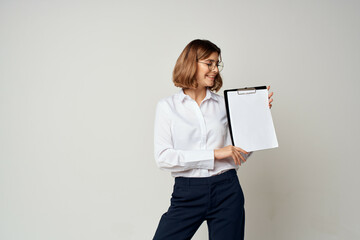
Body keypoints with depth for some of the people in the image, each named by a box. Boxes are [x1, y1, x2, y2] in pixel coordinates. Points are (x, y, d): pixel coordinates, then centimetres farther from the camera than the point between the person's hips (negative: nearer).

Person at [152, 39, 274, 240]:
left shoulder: (224, 104, 9)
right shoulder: (167, 106, 1)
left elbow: (242, 153, 11)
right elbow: (163, 157, -10)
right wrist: (214, 154, -14)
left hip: (227, 192, 2)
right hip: (188, 194, -2)